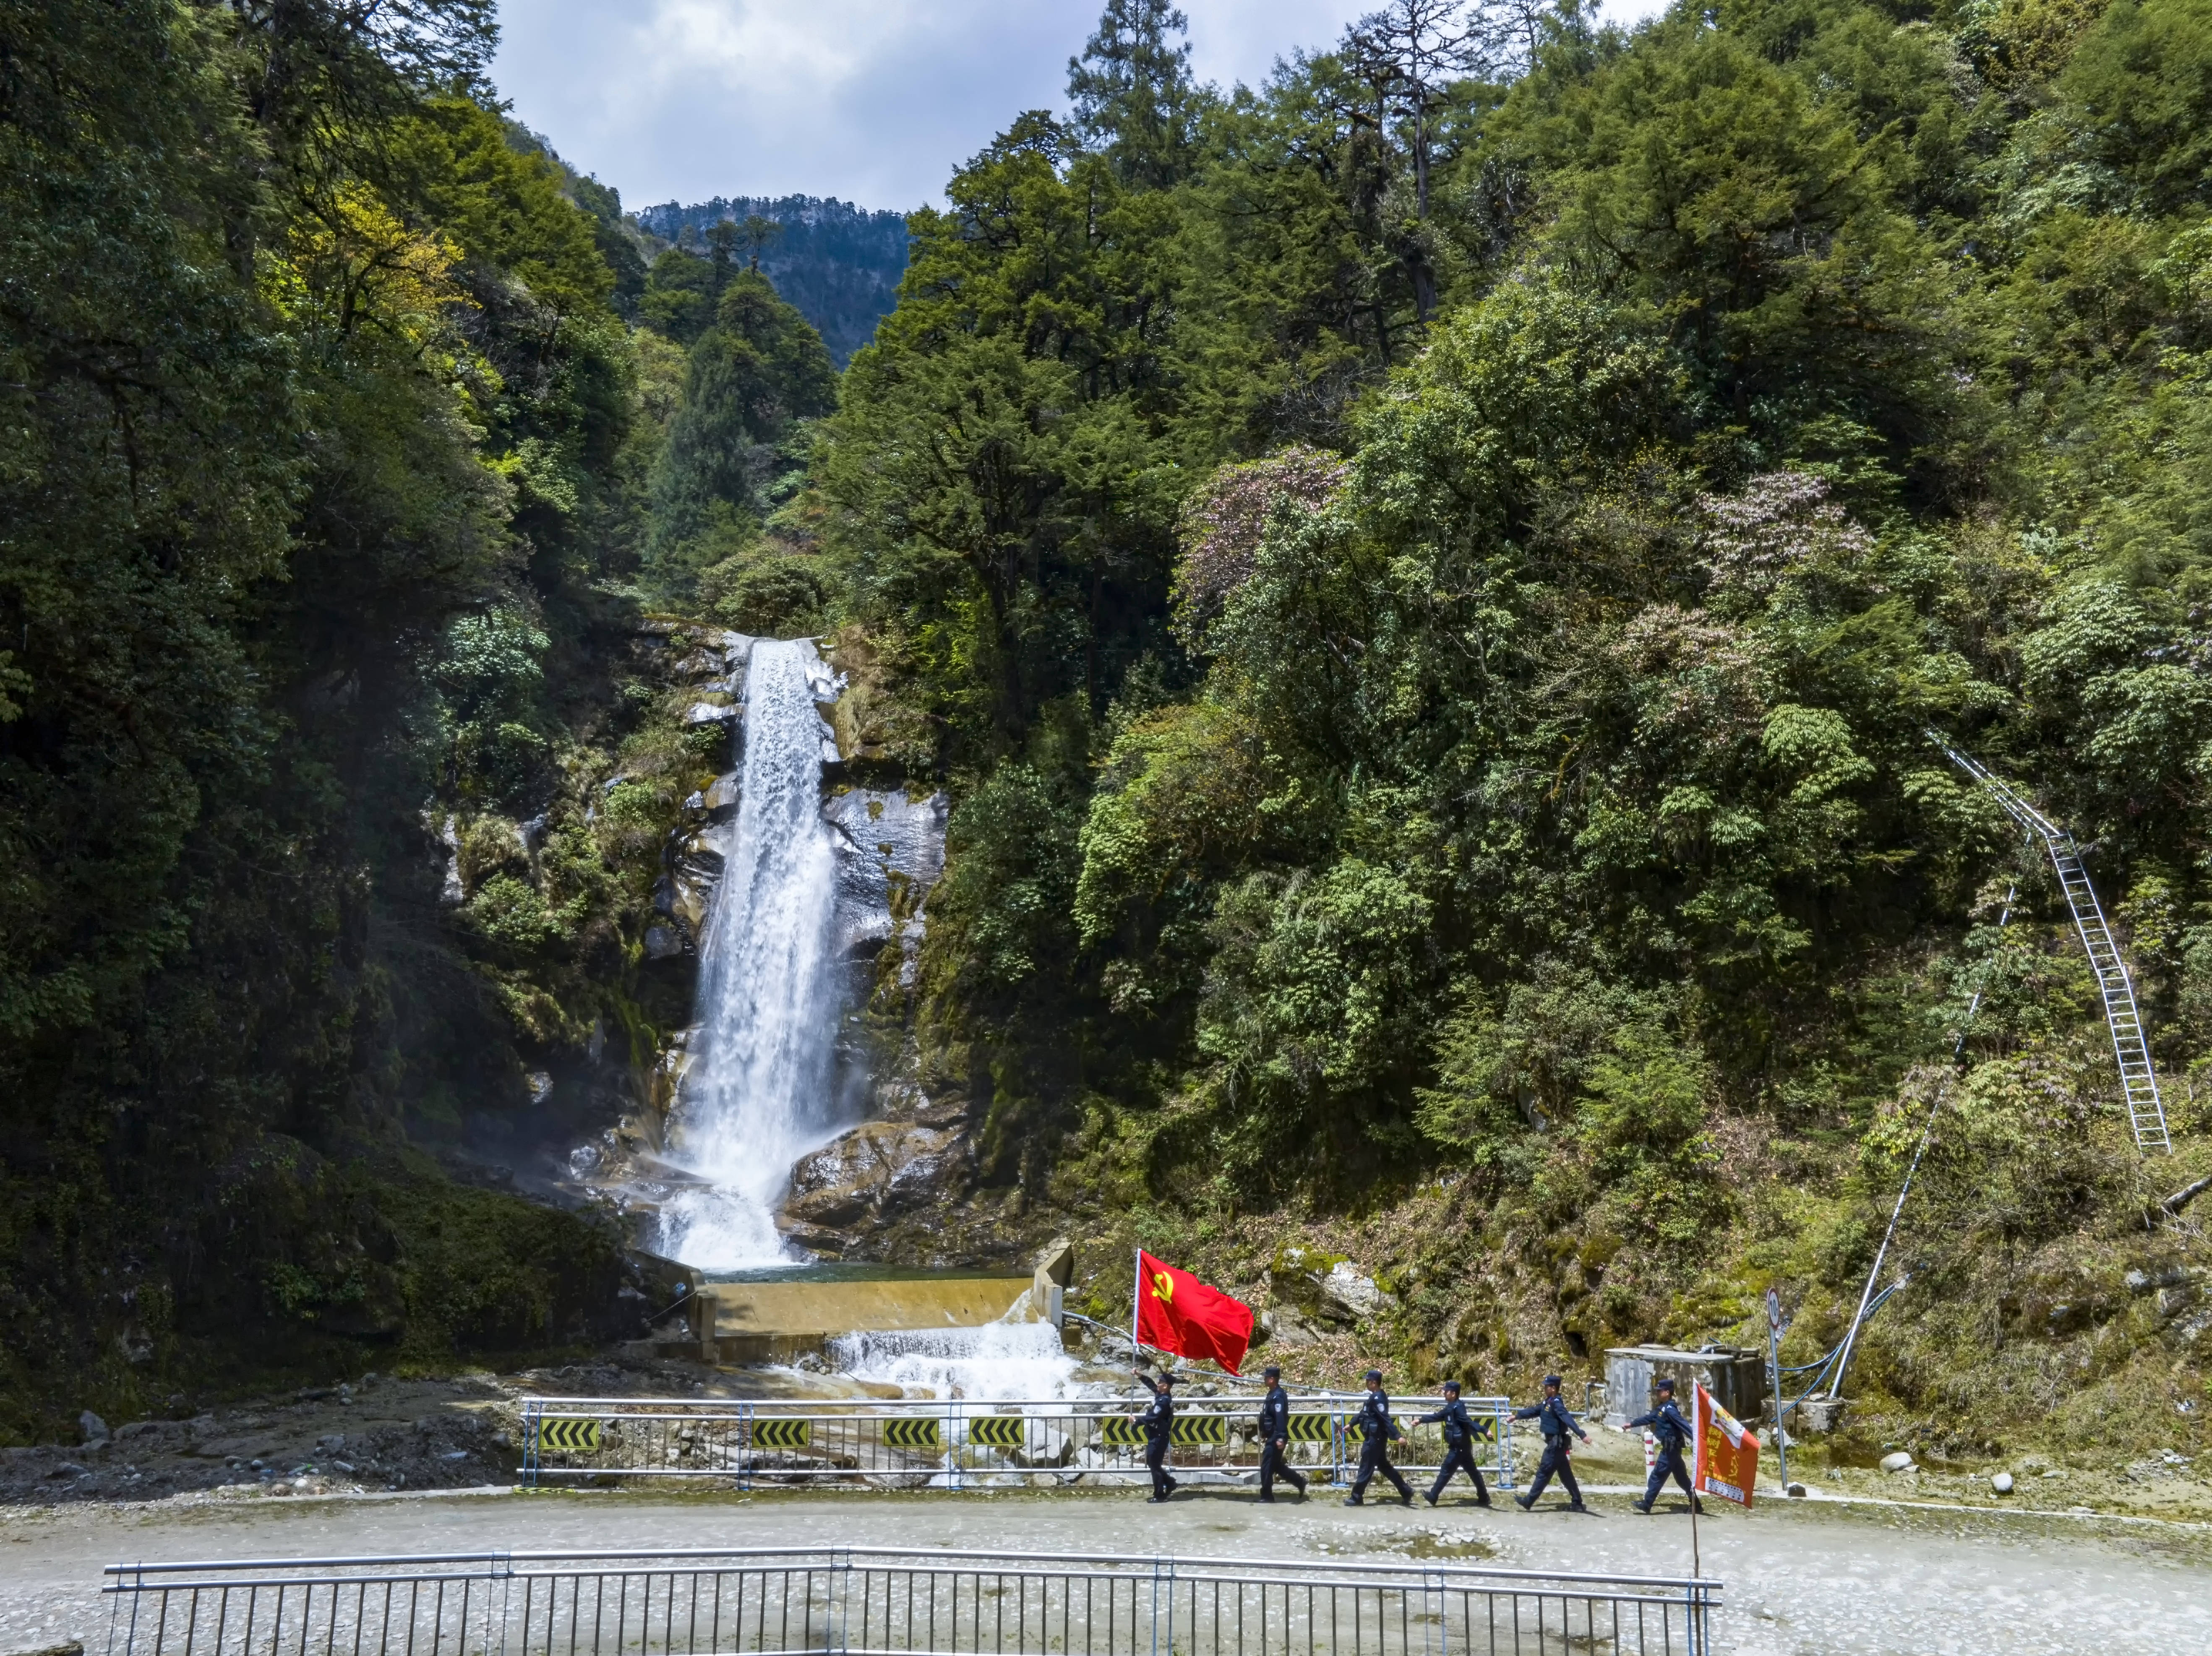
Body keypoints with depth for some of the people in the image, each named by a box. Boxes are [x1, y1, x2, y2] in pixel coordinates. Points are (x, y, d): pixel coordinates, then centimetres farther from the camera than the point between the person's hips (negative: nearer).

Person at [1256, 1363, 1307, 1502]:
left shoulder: (1278, 1396, -18)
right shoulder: (1273, 1394, 13)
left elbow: (1281, 1418, -26)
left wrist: (1281, 1438, -31)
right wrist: (1266, 1435, 26)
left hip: (1275, 1438, -10)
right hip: (1272, 1437, 10)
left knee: (1267, 1467, -3)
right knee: (1277, 1465, 17)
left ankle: (1267, 1496, 5)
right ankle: (1300, 1482, 24)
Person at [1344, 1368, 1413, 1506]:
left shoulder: (1377, 1399, -21)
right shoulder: (1375, 1397, 11)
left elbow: (1386, 1419, -29)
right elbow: (1364, 1413, 24)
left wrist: (1398, 1436, -35)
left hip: (1375, 1439, -10)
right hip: (1376, 1438, 10)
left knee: (1366, 1469, 1)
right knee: (1384, 1466, 16)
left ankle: (1356, 1498, 10)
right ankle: (1406, 1492, 19)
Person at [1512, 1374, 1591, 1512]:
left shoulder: (1556, 1403, -19)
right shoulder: (1548, 1402, 10)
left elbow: (1568, 1419, -33)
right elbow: (1534, 1411, 24)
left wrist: (1582, 1435, -43)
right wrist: (1517, 1416, 32)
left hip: (1556, 1444, -9)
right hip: (1555, 1443, 9)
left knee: (1543, 1473, -1)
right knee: (1566, 1475, 13)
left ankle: (1528, 1502, 5)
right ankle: (1577, 1504, 17)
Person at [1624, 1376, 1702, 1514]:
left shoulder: (1670, 1409, -18)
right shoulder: (1662, 1408, 12)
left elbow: (1684, 1425, -27)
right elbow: (1649, 1418, 25)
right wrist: (1632, 1424, 32)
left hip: (1671, 1448, -10)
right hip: (1671, 1447, 10)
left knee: (1657, 1475, -3)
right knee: (1682, 1477, 13)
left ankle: (1646, 1505, 3)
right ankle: (1696, 1505, 18)